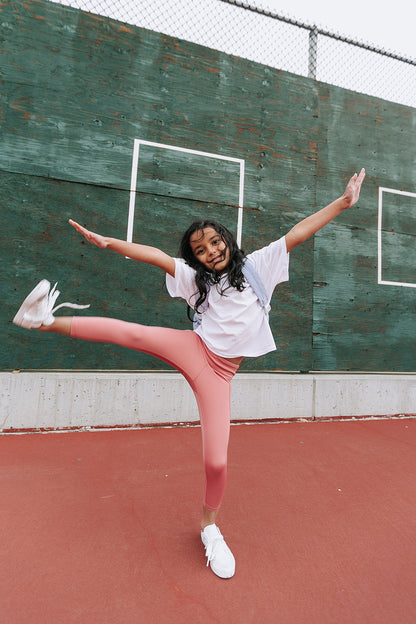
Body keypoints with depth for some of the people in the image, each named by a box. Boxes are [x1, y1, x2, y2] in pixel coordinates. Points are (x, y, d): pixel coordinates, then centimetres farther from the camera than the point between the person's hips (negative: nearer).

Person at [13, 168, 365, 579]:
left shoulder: (257, 264, 7)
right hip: (195, 348, 1)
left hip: (219, 371, 0)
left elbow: (298, 233, 4)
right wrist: (108, 242, -7)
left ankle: (209, 525, 28)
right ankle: (52, 322, -2)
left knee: (216, 461, -2)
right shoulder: (196, 278, 8)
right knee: (131, 332, -22)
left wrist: (344, 202, 5)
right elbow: (156, 256, 0)